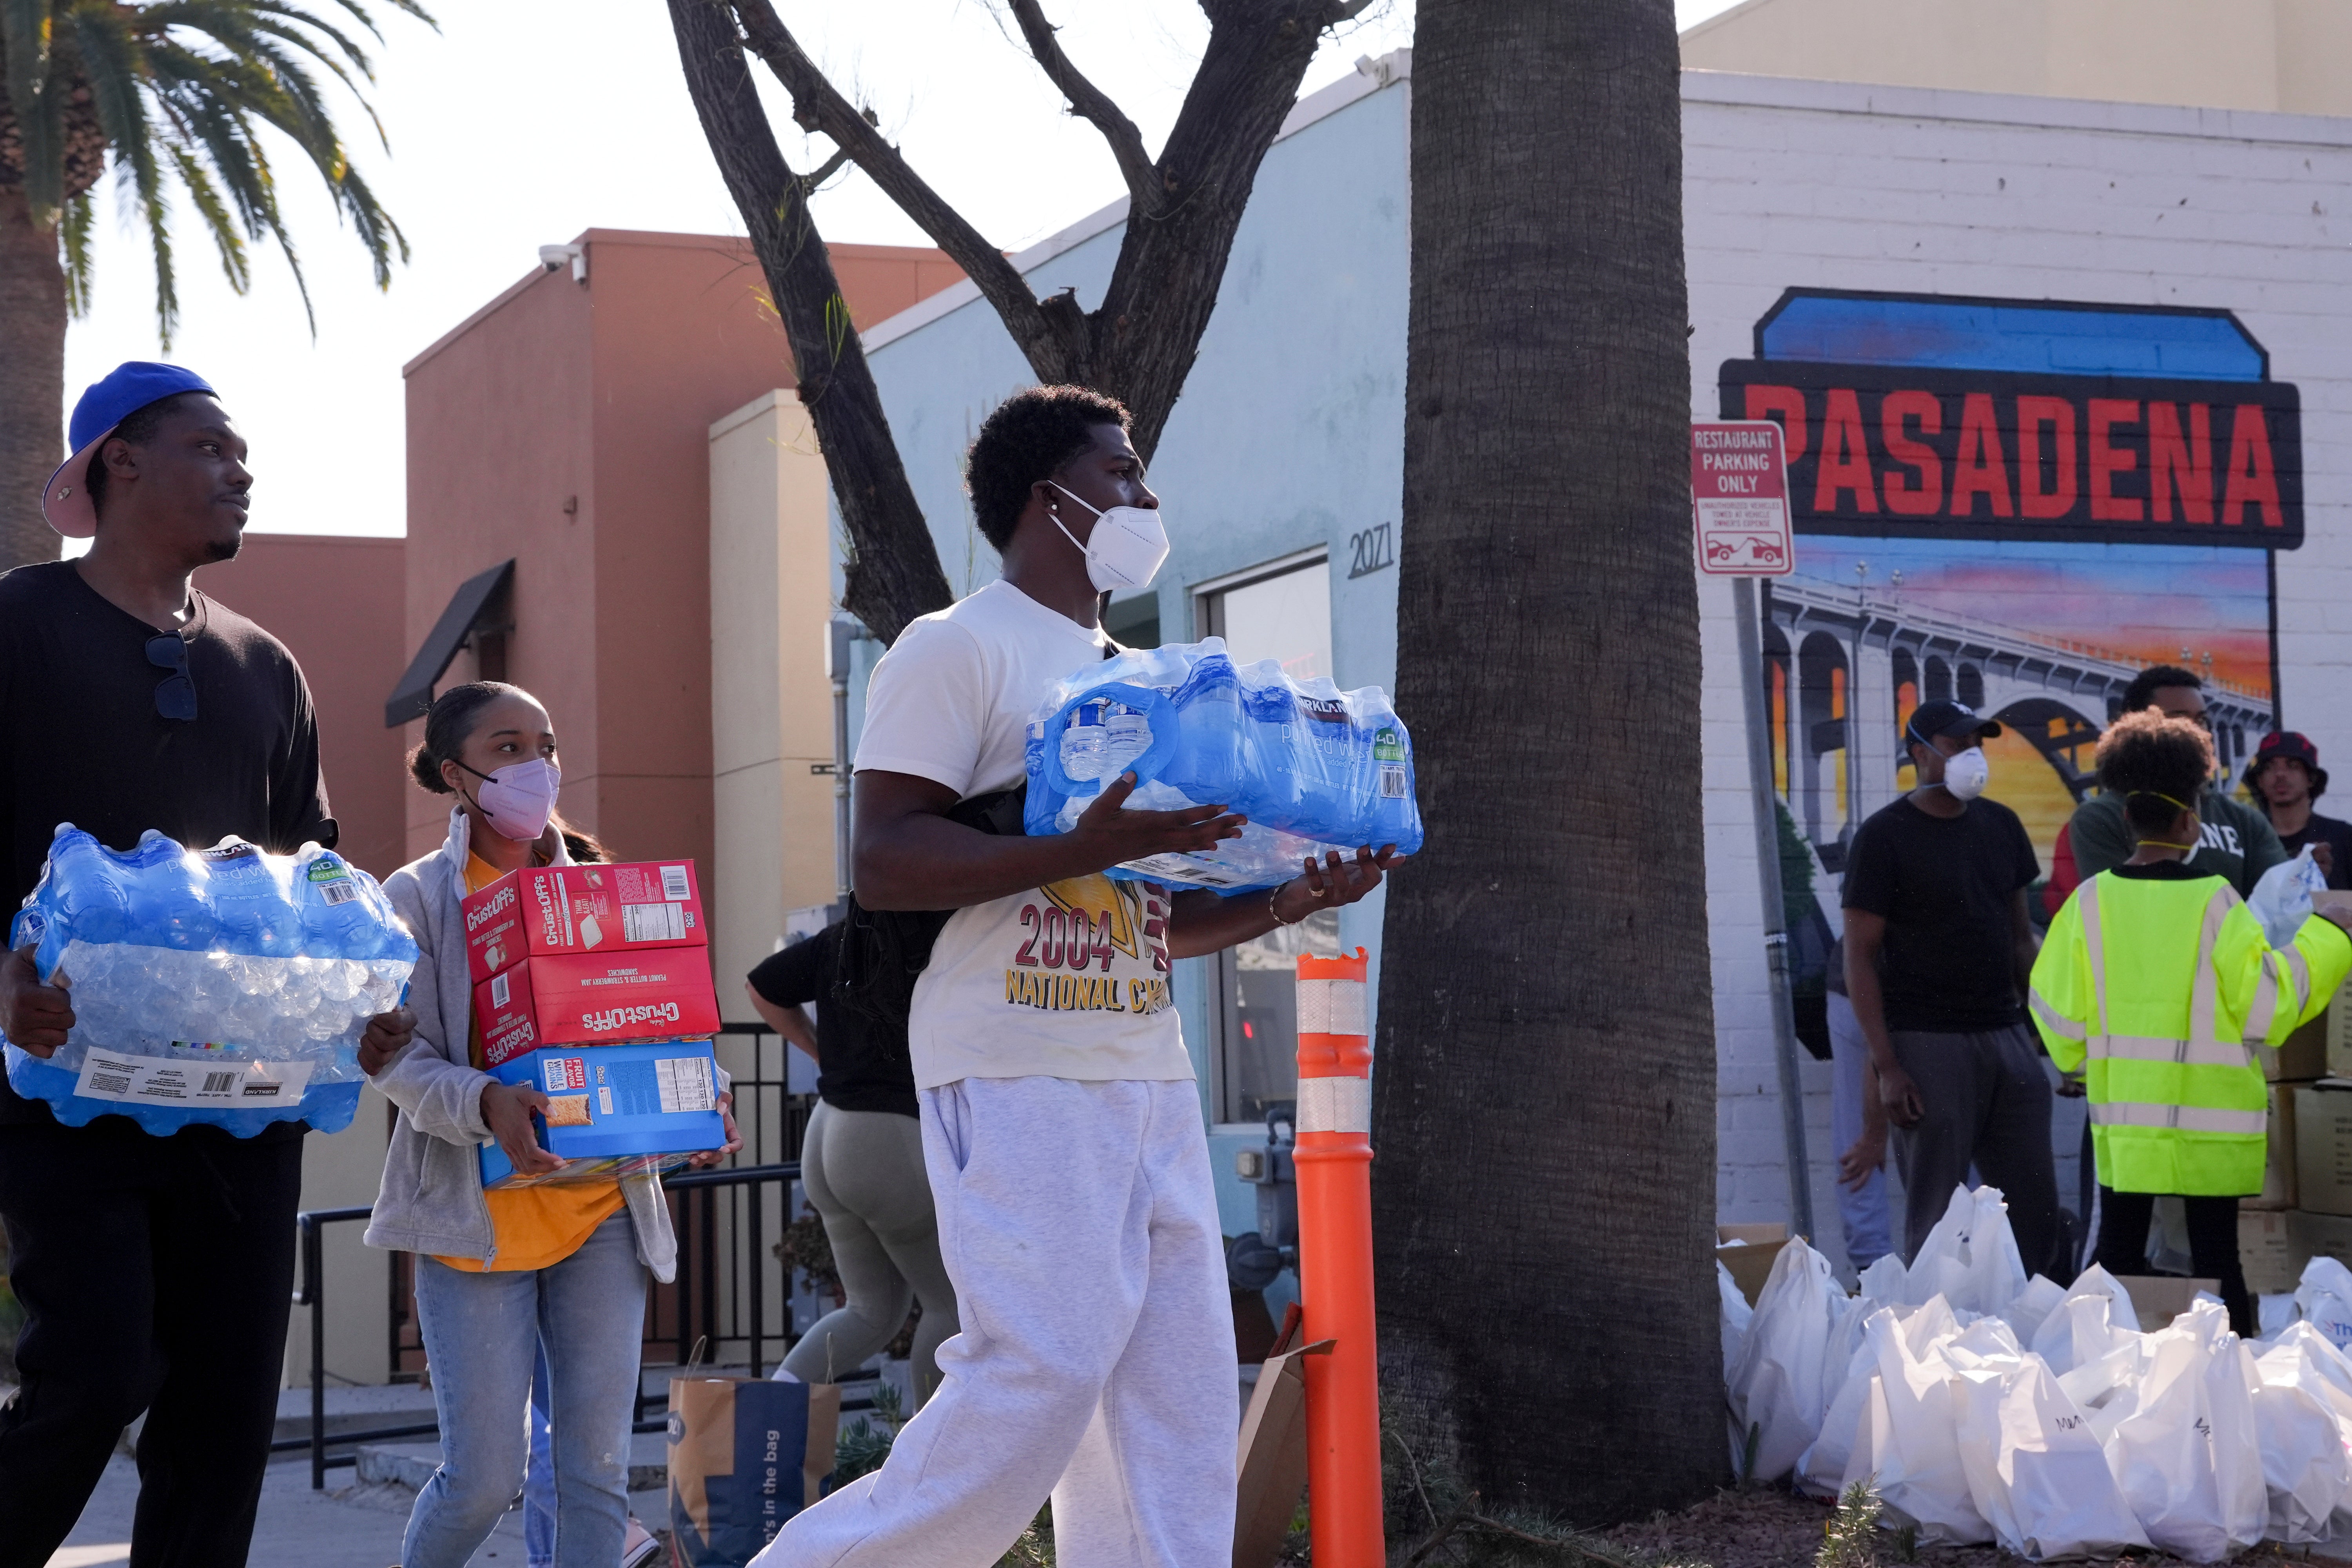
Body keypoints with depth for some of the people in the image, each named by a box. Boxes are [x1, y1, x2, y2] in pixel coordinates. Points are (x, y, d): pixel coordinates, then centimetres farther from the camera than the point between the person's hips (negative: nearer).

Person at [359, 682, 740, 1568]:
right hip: (478, 1216, -4)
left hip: (602, 1207, 4)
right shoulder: (419, 898, 1)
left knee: (597, 1468, 0)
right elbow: (397, 1057, -7)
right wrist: (484, 1104, -27)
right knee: (485, 1478, -5)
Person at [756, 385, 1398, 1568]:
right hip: (1019, 1078, -8)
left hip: (1148, 1074, 8)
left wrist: (1290, 897, 6)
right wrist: (1087, 848, -23)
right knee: (1043, 1373, -13)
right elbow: (882, 863, -14)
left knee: (1178, 1385, 3)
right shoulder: (958, 650, -3)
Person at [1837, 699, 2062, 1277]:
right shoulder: (1884, 838, -5)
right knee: (1936, 1214, -3)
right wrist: (1886, 1067, -14)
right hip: (1928, 1046, -6)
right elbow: (1860, 958, -8)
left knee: (2036, 1206, 5)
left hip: (2005, 1035, 6)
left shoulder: (2000, 826, 13)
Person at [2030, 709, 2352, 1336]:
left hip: (2123, 1113, 3)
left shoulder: (2091, 901, -4)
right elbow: (2266, 1008, -8)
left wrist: (2084, 1060, 23)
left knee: (2119, 1252, 12)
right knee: (2217, 1257, 4)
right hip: (2210, 1118, -3)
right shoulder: (2215, 901, -13)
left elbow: (2058, 1014, 2)